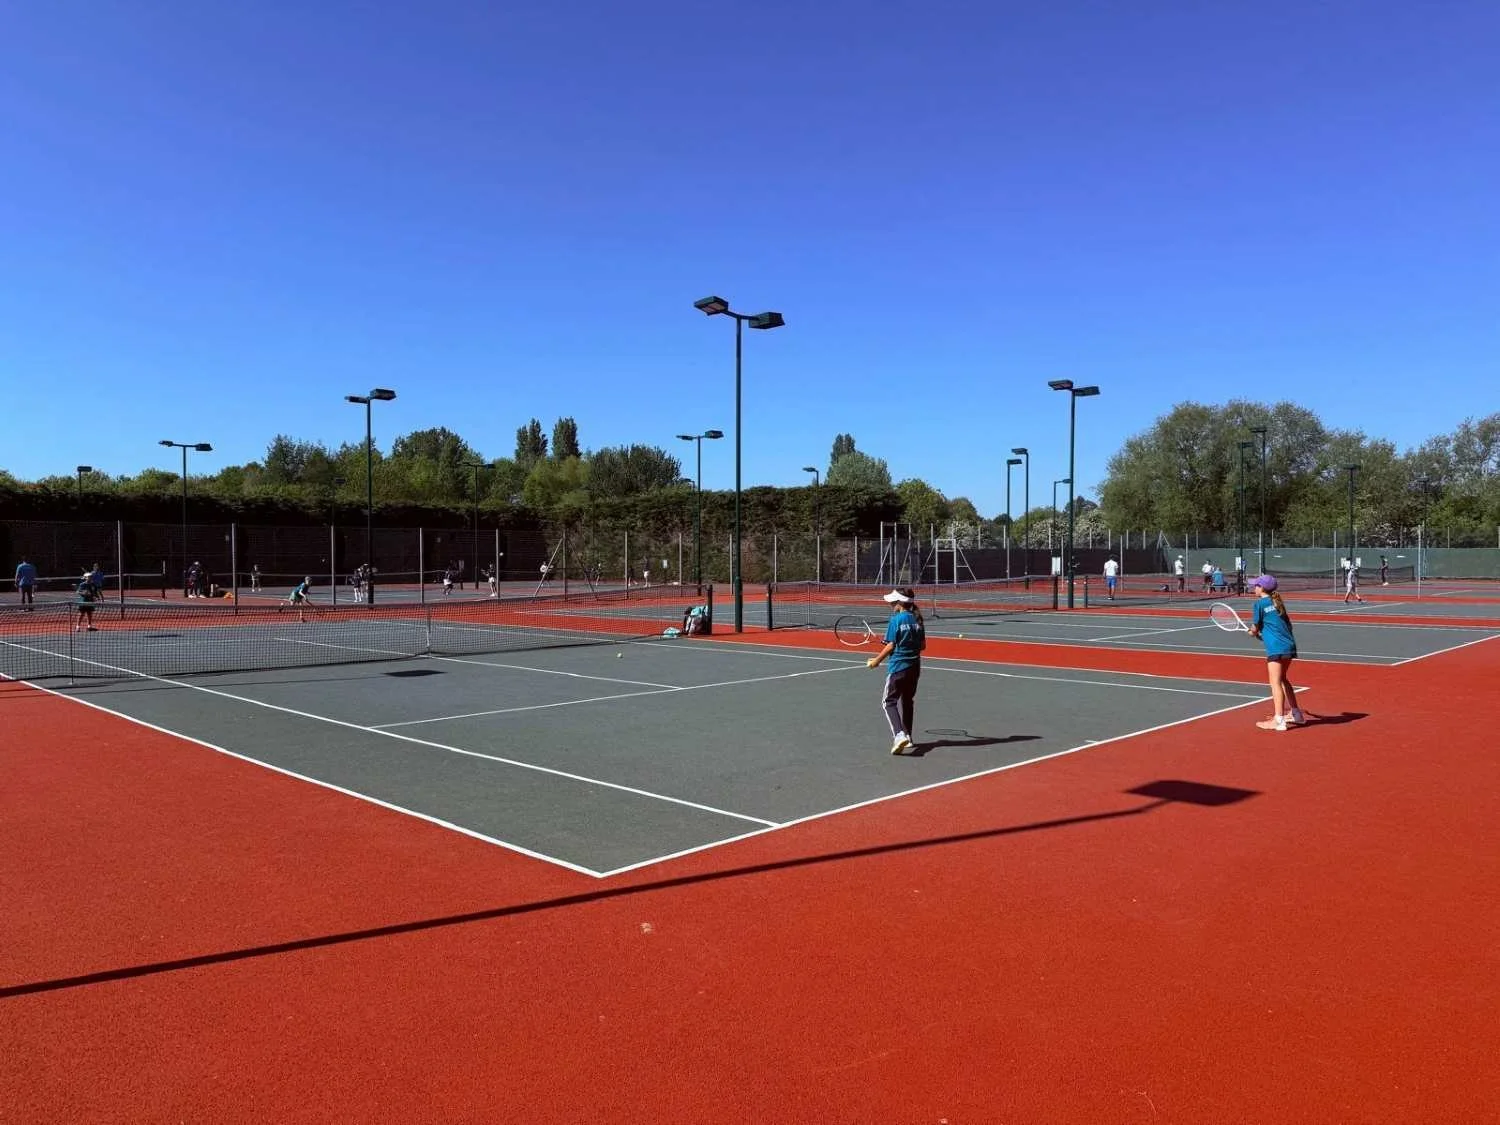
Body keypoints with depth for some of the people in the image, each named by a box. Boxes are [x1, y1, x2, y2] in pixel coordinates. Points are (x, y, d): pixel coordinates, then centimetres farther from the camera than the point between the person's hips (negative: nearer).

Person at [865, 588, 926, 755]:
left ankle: (899, 734, -19)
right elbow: (923, 645, 8)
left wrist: (877, 660, -2)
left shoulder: (896, 619, -13)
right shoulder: (917, 619, 5)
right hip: (915, 666, 7)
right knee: (908, 701, 19)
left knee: (889, 701, 0)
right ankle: (907, 737, 26)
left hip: (898, 666, -7)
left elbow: (890, 646, -13)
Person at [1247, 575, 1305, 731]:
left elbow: (1255, 628, -4)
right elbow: (1288, 624, 18)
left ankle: (1278, 720, -11)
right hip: (1289, 645, 8)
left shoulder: (1260, 603, -5)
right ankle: (1295, 714, 31)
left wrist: (1253, 633, 18)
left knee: (1275, 683, -7)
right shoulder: (1277, 602, 16)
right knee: (1283, 680, 22)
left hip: (1276, 648, -8)